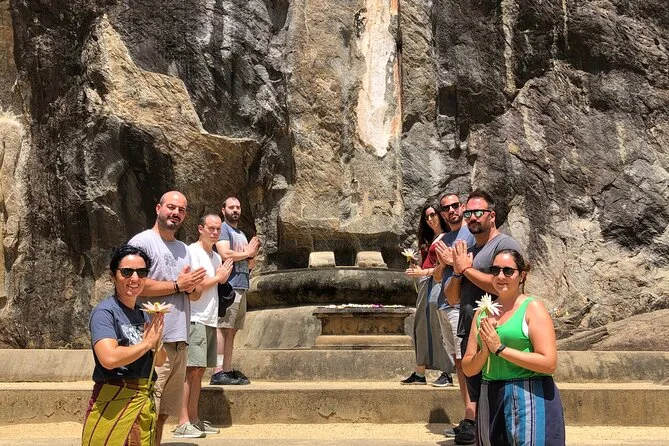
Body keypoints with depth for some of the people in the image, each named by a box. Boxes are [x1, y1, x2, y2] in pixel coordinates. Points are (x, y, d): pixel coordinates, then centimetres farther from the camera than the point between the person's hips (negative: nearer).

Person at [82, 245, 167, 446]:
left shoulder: (143, 315, 12)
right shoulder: (104, 312, -11)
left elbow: (159, 361, 17)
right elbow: (109, 358, -26)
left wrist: (157, 339, -4)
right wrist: (146, 343, -11)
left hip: (145, 402, 7)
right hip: (114, 405, -7)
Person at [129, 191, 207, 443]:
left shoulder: (183, 249, 22)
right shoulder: (142, 241, -4)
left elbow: (194, 293, 24)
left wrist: (192, 285, 0)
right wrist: (178, 285, -9)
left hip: (179, 340, 8)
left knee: (163, 413, 12)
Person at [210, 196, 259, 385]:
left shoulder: (242, 234, 25)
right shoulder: (223, 229, 0)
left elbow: (251, 265, 24)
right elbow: (225, 254, -16)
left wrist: (252, 254, 3)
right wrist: (246, 253, -1)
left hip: (241, 288, 9)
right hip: (228, 287, -9)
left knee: (231, 332, 8)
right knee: (223, 329, -12)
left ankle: (228, 370, 10)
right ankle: (218, 372, -14)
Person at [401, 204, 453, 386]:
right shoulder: (428, 240, 21)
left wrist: (424, 272, -13)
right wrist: (416, 269, 5)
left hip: (437, 284, -9)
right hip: (424, 286, 9)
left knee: (438, 328, -9)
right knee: (421, 328, 7)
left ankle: (447, 374, -4)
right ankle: (419, 374, 11)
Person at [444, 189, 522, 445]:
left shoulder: (504, 245, -6)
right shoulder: (467, 251, 18)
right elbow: (451, 299, 17)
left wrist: (467, 268, -11)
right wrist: (458, 271, -1)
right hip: (469, 333, 8)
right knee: (474, 391, 15)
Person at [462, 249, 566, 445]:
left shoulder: (533, 308, -5)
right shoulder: (482, 313, 10)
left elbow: (549, 363, -15)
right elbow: (468, 369, 11)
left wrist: (500, 348, -15)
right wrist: (484, 351, -10)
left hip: (529, 397, -5)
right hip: (490, 399, 5)